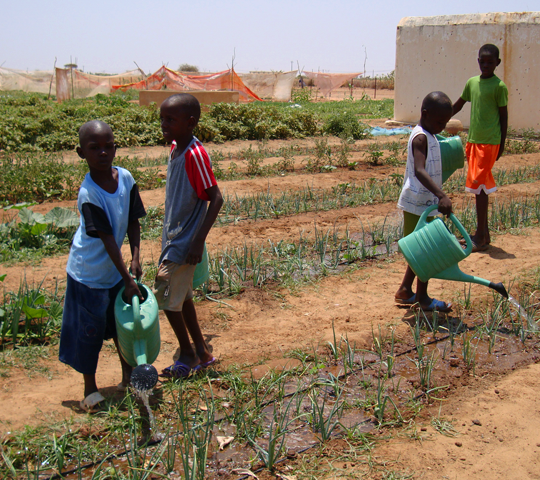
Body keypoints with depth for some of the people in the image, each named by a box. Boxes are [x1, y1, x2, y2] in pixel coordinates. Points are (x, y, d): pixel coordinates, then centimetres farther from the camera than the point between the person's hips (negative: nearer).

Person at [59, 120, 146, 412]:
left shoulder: (125, 178, -10)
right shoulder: (88, 194, -27)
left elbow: (133, 221, -2)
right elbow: (107, 239, -27)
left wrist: (135, 258, -12)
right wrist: (127, 279, -25)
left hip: (115, 268, 6)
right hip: (89, 272, -6)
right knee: (89, 330, 4)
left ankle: (128, 375, 36)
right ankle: (90, 388, 23)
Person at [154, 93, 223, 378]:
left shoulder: (195, 155, -21)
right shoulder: (175, 147, 5)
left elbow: (216, 199, -23)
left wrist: (198, 241, -24)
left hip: (184, 241, -9)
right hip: (172, 237, 9)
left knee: (166, 296, -2)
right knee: (181, 296, 16)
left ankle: (188, 355, 17)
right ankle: (202, 353, 29)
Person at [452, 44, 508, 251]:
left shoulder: (499, 86, -7)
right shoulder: (472, 82, 10)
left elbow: (503, 116, -4)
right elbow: (458, 105, 21)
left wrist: (501, 145, -5)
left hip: (489, 142, -7)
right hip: (473, 140, 7)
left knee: (480, 186, -8)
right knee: (479, 187, 11)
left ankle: (480, 237, -2)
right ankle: (484, 234, 21)